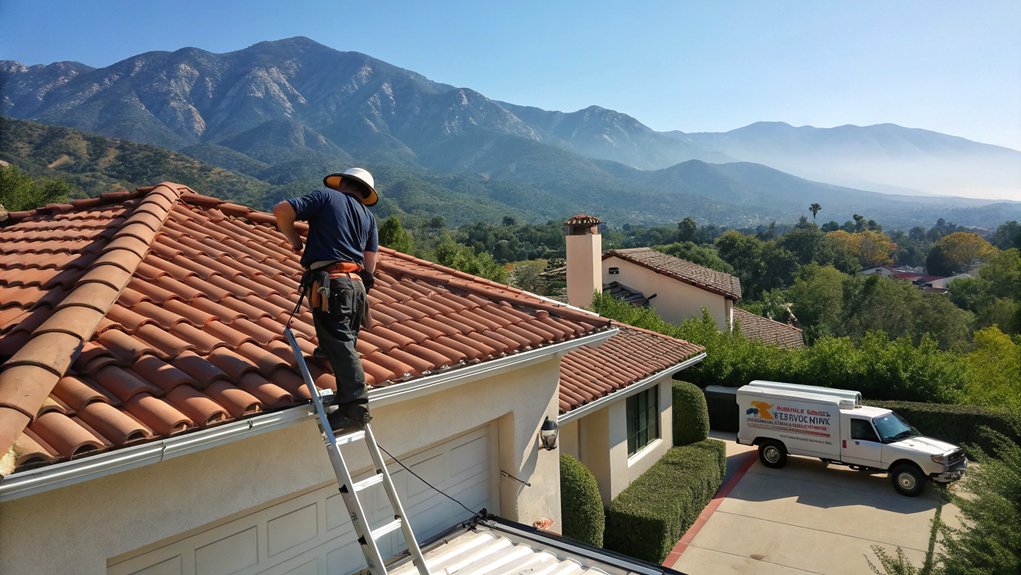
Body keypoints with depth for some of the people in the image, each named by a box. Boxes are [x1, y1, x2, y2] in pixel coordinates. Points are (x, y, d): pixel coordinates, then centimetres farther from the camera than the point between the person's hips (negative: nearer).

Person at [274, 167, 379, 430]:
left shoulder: (327, 196, 9)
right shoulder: (368, 216, 23)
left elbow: (282, 210, -3)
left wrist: (295, 242, 11)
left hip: (329, 281, -6)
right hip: (357, 285, 6)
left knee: (339, 344, -11)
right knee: (346, 343, 20)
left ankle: (355, 407, -15)